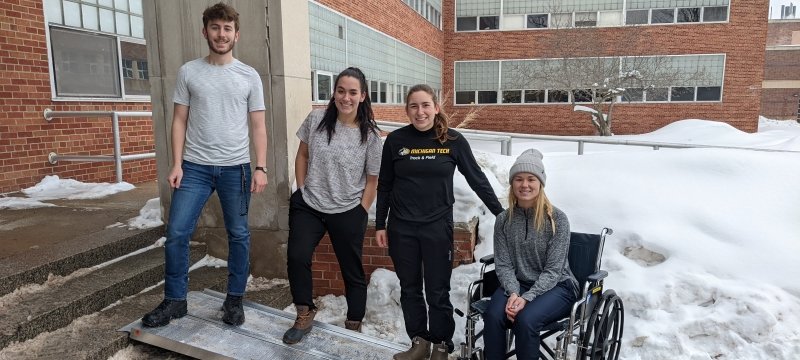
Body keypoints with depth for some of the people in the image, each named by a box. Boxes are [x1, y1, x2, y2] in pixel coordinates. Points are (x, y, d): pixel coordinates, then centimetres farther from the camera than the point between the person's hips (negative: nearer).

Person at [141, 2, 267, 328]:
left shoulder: (249, 76, 3)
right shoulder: (189, 72, 6)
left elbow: (258, 127, 2)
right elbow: (179, 121, 6)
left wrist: (260, 168, -6)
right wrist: (176, 164, -4)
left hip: (236, 168, 0)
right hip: (195, 167, 1)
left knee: (238, 235, 6)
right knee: (176, 233, 0)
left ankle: (234, 300, 20)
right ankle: (175, 301, 16)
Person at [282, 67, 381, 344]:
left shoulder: (369, 135, -10)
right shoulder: (316, 120, -4)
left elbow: (372, 180, -3)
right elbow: (302, 156, 9)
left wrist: (361, 214, -5)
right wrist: (301, 190, 4)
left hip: (348, 213, -1)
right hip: (308, 206, 2)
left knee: (352, 272, 10)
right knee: (297, 257, -15)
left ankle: (354, 327, 30)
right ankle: (305, 314, 11)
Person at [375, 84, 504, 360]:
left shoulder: (453, 140, -5)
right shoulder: (395, 140, -2)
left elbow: (477, 179, 2)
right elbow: (384, 186, 5)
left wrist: (501, 214, 5)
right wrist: (379, 225, 5)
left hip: (438, 226, -2)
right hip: (401, 228, 2)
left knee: (437, 292, 6)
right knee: (409, 289, 13)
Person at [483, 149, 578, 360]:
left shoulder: (557, 219, -11)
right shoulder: (504, 220, 0)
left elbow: (553, 270, -13)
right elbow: (503, 265, -3)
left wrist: (527, 298, -24)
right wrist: (513, 293, -21)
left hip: (556, 287, -3)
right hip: (517, 285, 3)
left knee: (525, 319, -31)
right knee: (493, 316, -26)